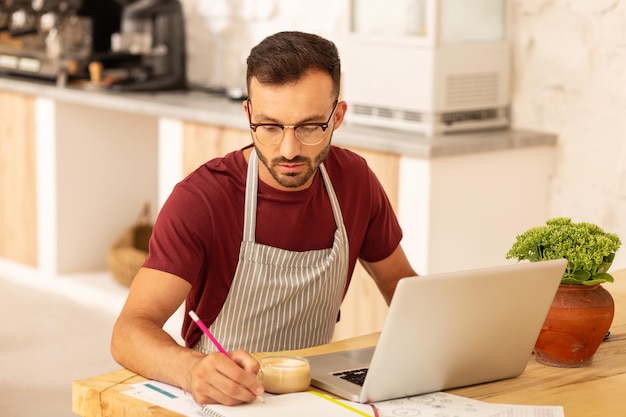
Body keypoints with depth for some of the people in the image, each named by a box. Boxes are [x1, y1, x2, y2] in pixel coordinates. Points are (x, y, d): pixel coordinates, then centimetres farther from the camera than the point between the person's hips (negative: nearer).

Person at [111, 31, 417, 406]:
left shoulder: (353, 179, -1)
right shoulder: (200, 199, -17)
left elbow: (398, 280, 14)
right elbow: (130, 332, -25)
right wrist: (193, 370, -46)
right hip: (222, 401, -2)